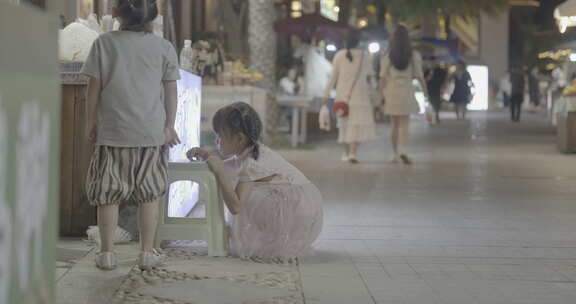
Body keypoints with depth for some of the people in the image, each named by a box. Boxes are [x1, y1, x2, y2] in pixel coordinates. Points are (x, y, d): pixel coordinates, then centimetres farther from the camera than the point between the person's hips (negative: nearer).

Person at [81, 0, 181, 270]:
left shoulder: (104, 43, -1)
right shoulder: (163, 48, 2)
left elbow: (94, 87, 1)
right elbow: (171, 90, 4)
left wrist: (92, 121, 11)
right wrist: (170, 125, 12)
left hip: (112, 130, 0)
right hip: (152, 131, 1)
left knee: (108, 194, 7)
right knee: (149, 194, 9)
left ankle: (106, 253, 9)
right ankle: (147, 252, 11)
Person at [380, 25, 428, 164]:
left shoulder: (387, 56, 1)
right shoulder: (414, 55, -1)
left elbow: (383, 77, -2)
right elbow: (419, 75, -1)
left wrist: (383, 94, 4)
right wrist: (425, 90, 11)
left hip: (391, 91, 2)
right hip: (406, 91, -2)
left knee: (395, 125, 13)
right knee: (404, 124, -3)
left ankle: (396, 154, 17)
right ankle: (402, 150, -24)